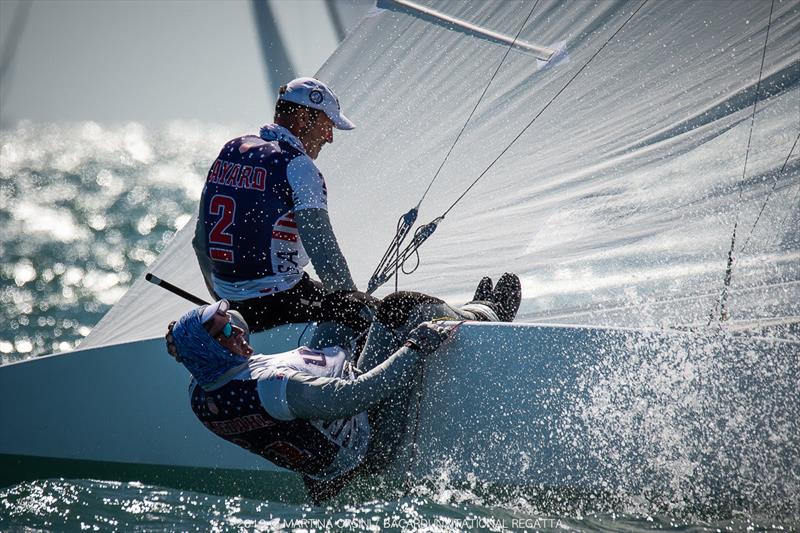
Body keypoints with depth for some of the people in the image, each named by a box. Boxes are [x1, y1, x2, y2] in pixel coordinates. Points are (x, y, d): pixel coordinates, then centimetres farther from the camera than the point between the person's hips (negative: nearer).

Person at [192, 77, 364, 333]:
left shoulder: (229, 151, 10)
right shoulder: (297, 165, -13)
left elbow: (200, 241, 16)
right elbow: (321, 245, -20)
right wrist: (350, 297, -8)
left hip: (231, 303, 8)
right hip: (280, 300, -8)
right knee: (373, 312, 2)